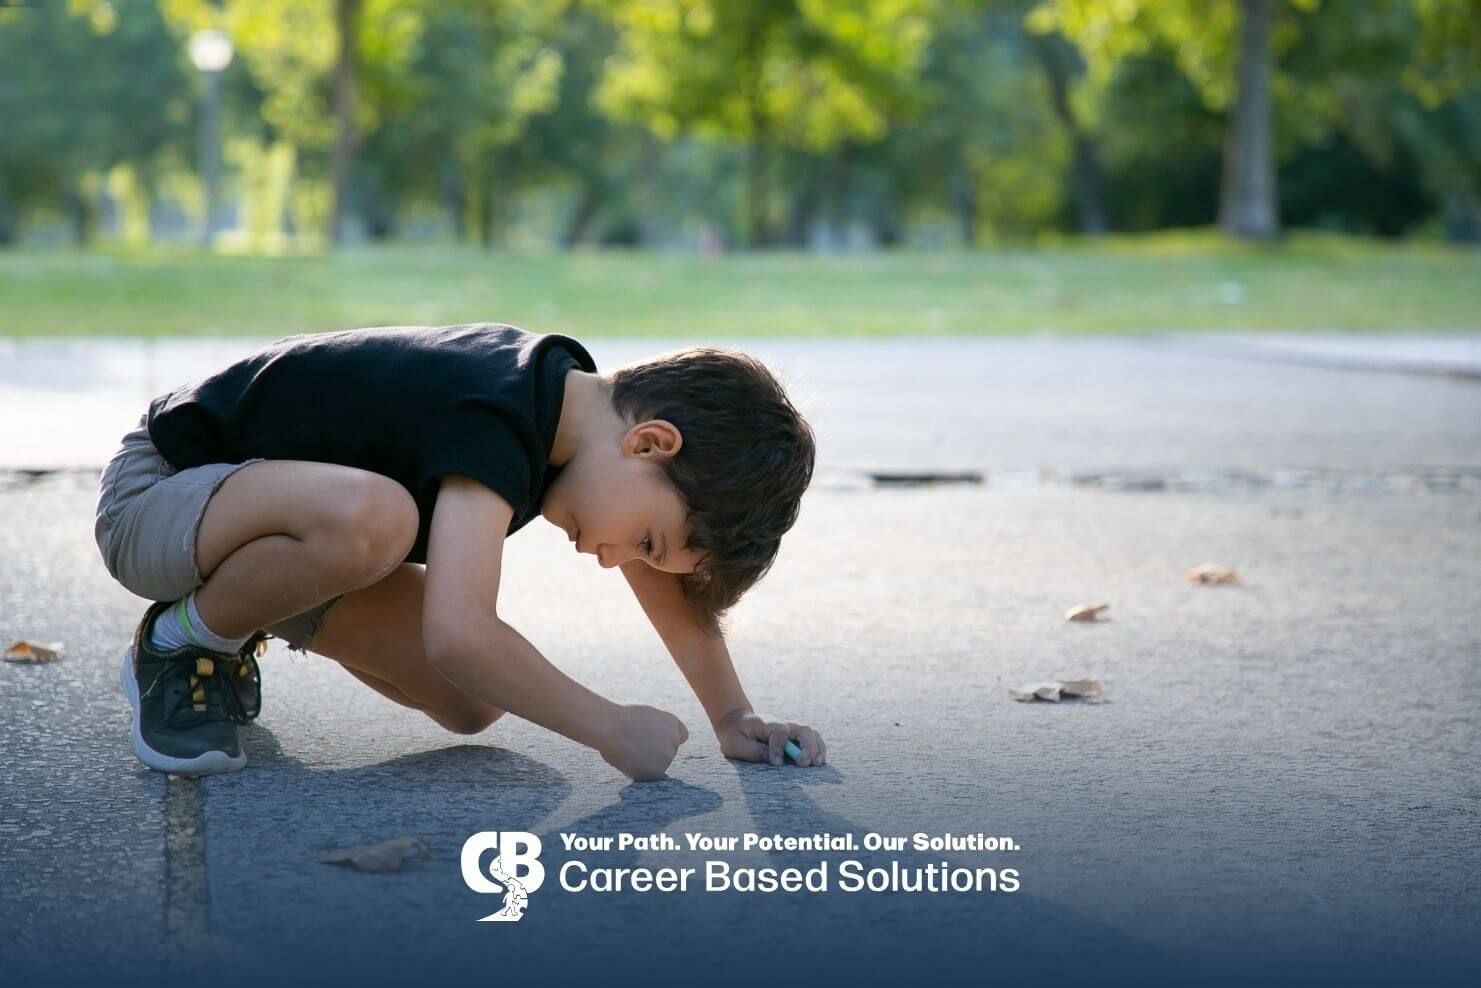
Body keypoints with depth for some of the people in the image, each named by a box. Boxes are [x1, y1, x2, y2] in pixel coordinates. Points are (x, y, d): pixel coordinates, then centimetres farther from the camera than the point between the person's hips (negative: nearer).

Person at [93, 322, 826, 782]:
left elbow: (667, 584, 8)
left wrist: (733, 716, 1)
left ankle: (230, 634, 16)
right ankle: (182, 646, -11)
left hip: (258, 511, 9)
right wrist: (613, 730, -33)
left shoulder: (576, 395, -5)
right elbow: (457, 633, -45)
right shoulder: (497, 425, -33)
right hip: (155, 494, -9)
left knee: (473, 703, -6)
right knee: (370, 516, -41)